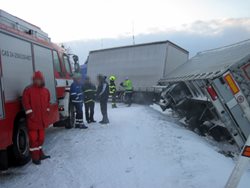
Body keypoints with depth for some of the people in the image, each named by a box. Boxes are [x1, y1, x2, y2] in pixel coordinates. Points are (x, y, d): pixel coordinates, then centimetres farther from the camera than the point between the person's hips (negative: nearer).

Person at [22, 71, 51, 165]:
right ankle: (35, 157, 9)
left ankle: (40, 154, 30)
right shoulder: (28, 90, -7)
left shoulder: (46, 90, 11)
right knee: (33, 138, 0)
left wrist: (47, 111, 13)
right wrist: (30, 114, -15)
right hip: (33, 119, -6)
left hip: (43, 119, 6)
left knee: (41, 137, 16)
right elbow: (26, 103, -11)